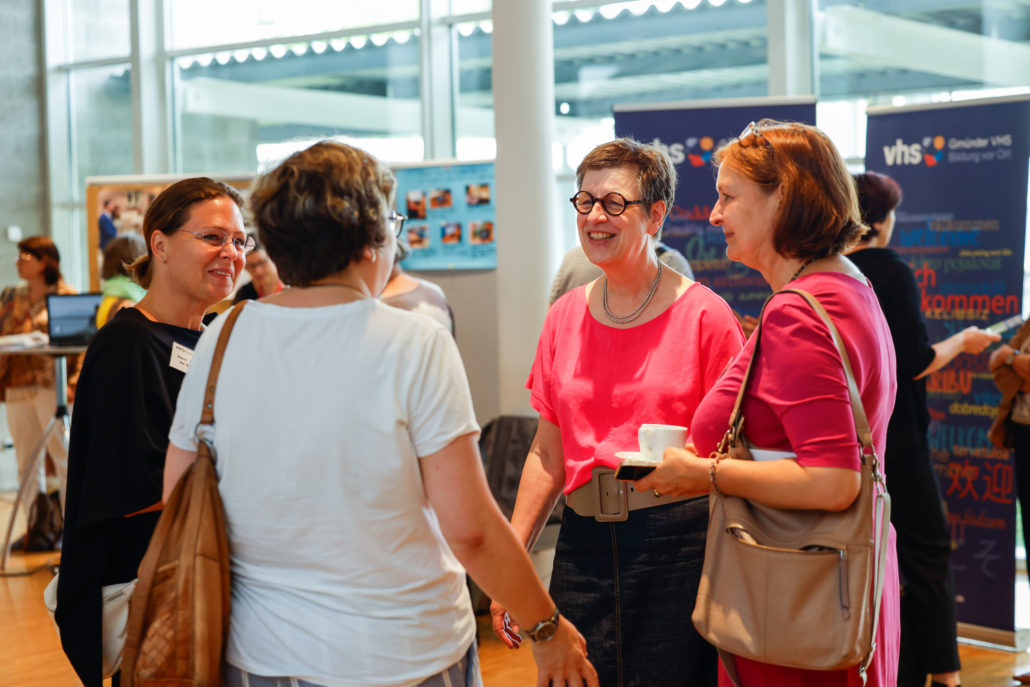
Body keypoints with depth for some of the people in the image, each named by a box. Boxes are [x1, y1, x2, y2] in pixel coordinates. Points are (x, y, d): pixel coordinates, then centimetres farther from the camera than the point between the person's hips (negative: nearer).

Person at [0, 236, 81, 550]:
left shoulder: (66, 296, -2)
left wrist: (73, 383, -15)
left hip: (52, 386, -6)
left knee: (64, 456, -3)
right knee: (26, 462, 7)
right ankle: (37, 527, 13)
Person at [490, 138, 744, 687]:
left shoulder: (704, 314, -5)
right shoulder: (565, 317, 9)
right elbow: (548, 452, 11)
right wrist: (511, 561, 6)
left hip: (680, 545, -4)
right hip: (585, 540, 4)